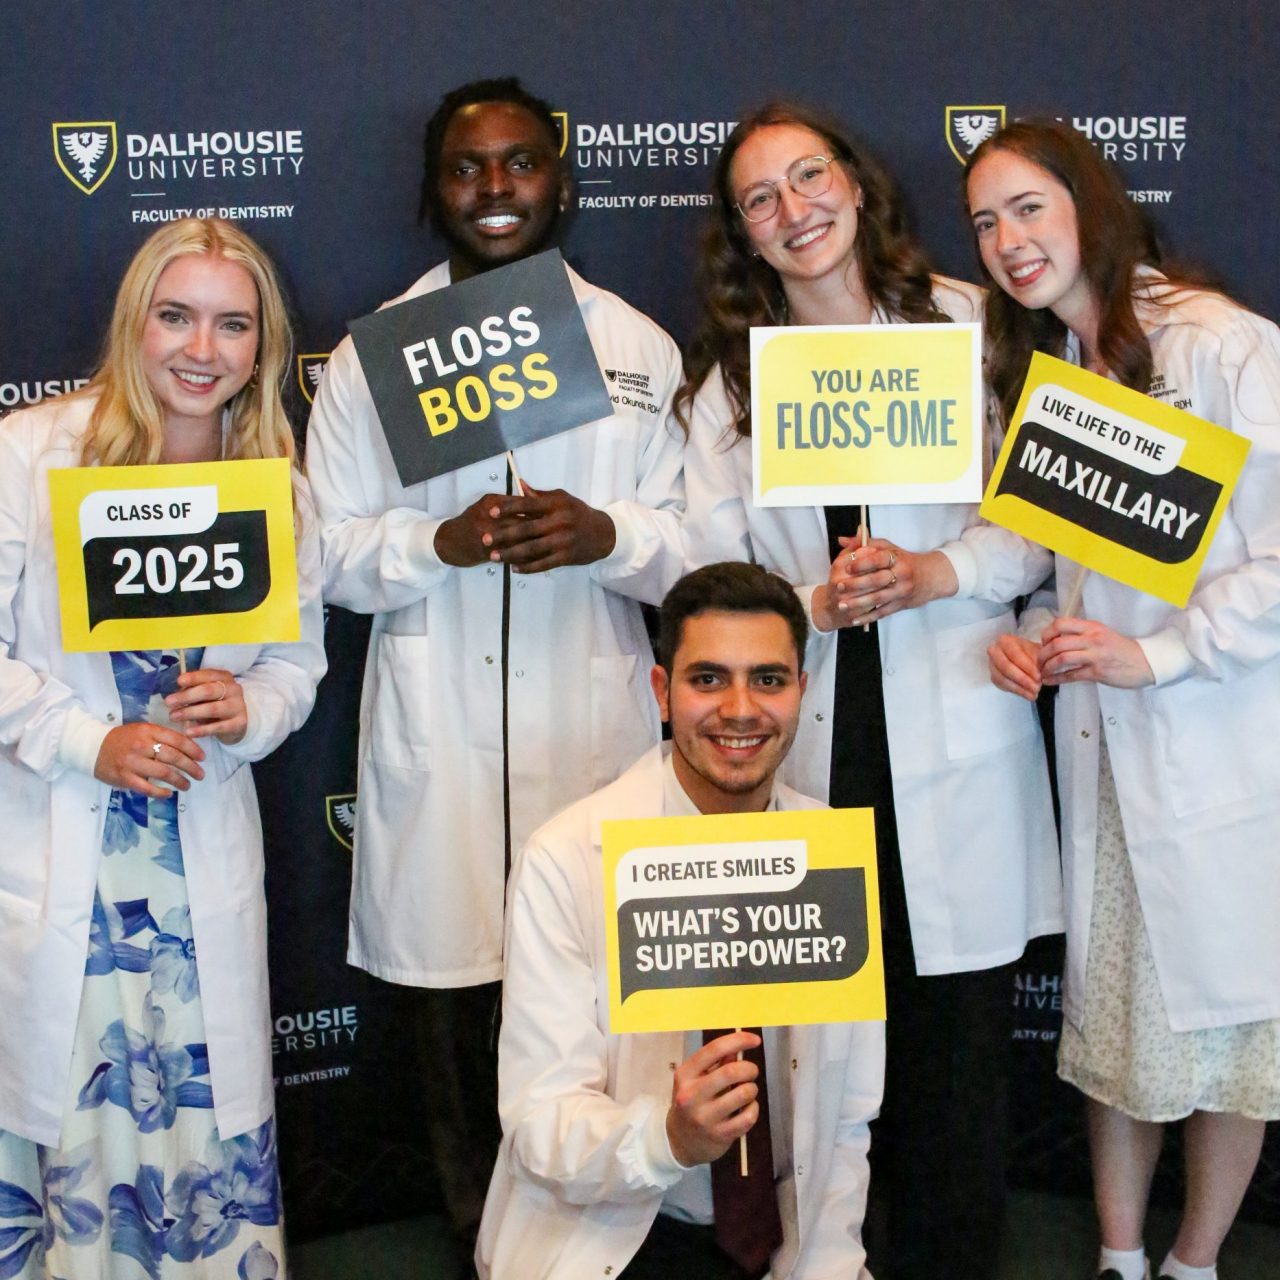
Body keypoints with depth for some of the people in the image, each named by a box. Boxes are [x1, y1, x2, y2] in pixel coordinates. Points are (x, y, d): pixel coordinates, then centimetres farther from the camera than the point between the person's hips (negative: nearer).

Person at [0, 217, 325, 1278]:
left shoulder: (278, 486, 6)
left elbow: (301, 656, 12)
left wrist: (248, 709, -8)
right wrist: (88, 744, -16)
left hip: (205, 860, 3)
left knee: (215, 1121, 7)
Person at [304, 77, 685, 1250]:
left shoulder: (640, 348, 8)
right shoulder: (371, 355, 6)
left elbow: (695, 545, 5)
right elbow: (329, 553, 3)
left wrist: (605, 534, -17)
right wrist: (441, 541, -16)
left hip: (595, 727, 0)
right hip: (441, 743, 0)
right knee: (459, 1016, 8)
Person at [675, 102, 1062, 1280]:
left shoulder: (969, 324, 3)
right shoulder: (726, 376, 11)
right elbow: (709, 575, 5)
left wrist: (935, 574, -15)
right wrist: (820, 603, -12)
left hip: (954, 731, -1)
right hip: (808, 741, 2)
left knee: (960, 1030, 3)